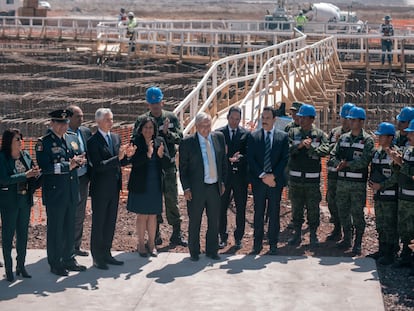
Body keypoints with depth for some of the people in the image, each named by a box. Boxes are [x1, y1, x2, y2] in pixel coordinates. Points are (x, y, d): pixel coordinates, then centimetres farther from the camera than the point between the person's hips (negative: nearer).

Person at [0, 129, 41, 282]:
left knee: (23, 234, 12)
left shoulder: (25, 155, 5)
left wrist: (36, 173, -10)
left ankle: (21, 266, 22)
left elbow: (33, 175, 13)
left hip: (25, 200, 5)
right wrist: (25, 175, -23)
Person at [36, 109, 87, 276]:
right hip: (54, 193, -6)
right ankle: (55, 264, 15)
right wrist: (68, 166, -22)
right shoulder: (44, 142, -12)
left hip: (72, 192, 6)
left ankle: (68, 259, 29)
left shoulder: (73, 138, 9)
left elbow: (81, 158, 16)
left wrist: (79, 160, -9)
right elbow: (45, 167, -20)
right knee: (55, 229, 4)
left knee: (70, 227, 16)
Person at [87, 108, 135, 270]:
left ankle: (106, 253, 24)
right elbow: (98, 165, -22)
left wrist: (127, 156, -7)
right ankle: (97, 257, 10)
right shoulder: (93, 142, -14)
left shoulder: (116, 137, 9)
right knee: (98, 223, 3)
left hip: (114, 187, 7)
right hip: (100, 189, -7)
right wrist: (118, 158, -29)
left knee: (110, 222, 14)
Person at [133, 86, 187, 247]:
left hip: (168, 165, 0)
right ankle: (155, 235, 18)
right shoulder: (141, 120, 1)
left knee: (172, 200, 2)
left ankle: (176, 235, 9)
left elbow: (179, 138, -4)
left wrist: (167, 132, -20)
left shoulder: (172, 118, 3)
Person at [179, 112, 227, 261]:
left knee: (214, 221, 12)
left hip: (215, 187, 4)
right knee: (194, 222, 7)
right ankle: (194, 252, 22)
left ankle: (212, 251, 26)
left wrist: (223, 182, 9)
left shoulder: (219, 137, 3)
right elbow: (183, 168, -4)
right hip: (196, 189, -3)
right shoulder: (187, 142, -8)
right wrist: (186, 188, -9)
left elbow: (223, 161, 12)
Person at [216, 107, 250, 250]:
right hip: (224, 175, 0)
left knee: (241, 208, 6)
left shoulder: (246, 134, 4)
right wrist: (229, 159, -17)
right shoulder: (219, 133, 3)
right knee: (222, 207, 5)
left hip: (240, 175, 0)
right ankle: (223, 237, 17)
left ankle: (238, 237, 16)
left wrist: (239, 158, -21)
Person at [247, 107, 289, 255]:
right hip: (258, 181, 0)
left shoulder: (283, 137, 3)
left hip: (276, 181, 0)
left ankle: (273, 244, 12)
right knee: (258, 214, 5)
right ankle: (257, 244, 12)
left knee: (274, 214, 5)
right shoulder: (253, 136, 3)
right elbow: (251, 159, -2)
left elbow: (284, 159, -1)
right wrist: (262, 176, -11)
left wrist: (273, 175, -12)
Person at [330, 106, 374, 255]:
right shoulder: (343, 138, 13)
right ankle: (346, 239, 26)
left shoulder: (367, 140, -4)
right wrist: (338, 164, -11)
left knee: (357, 212, -3)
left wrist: (347, 164, -15)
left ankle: (358, 243, 5)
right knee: (343, 211, 12)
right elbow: (334, 154, 9)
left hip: (358, 183, -5)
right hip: (342, 180, 6)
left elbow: (364, 161, -15)